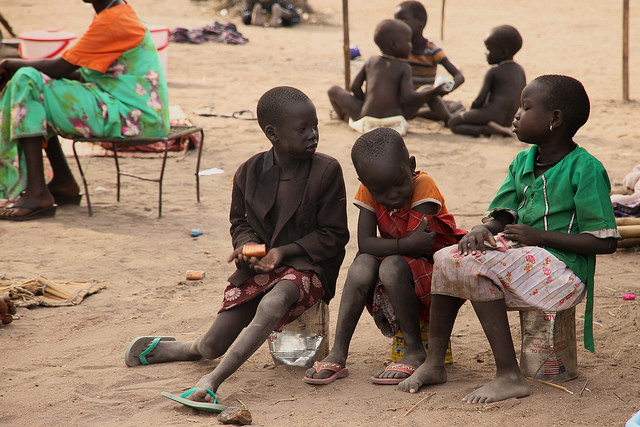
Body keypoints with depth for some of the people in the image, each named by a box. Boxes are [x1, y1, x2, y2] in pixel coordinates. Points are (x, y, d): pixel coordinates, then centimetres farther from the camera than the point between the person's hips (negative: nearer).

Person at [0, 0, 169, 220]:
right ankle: (63, 182, 20)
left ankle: (38, 194, -16)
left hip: (130, 116, -11)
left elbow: (60, 67, -17)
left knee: (27, 81, -14)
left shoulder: (112, 21, -18)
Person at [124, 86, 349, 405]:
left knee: (272, 303, -39)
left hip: (307, 266, -3)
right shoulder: (249, 172, 2)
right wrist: (247, 244, -7)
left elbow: (333, 235, -7)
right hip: (259, 265, 4)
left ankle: (213, 379, -38)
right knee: (212, 346, 0)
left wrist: (283, 251, -16)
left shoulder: (326, 170, -8)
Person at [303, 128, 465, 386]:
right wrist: (405, 244, -30)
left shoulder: (424, 186, -20)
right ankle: (338, 354, -24)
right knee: (363, 264, -25)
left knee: (393, 266, -33)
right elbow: (364, 243, -18)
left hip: (433, 269, -5)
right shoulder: (368, 191, -5)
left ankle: (415, 352, -19)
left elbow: (415, 247, -25)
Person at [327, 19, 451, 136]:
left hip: (366, 120, 0)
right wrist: (434, 92, -6)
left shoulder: (370, 61, 8)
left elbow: (355, 86, 6)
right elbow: (408, 96, -13)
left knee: (334, 90, 21)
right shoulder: (404, 68, 0)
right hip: (394, 122, 0)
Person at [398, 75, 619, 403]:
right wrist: (484, 230, -15)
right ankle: (434, 363, 6)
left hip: (564, 271, -9)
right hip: (525, 258, 9)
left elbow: (605, 241, -17)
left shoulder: (586, 169, -14)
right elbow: (502, 213, 10)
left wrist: (539, 235, -21)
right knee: (447, 259, -1)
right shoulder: (523, 162, 11)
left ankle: (509, 376, -27)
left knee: (476, 267, -27)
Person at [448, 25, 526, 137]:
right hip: (507, 120, 8)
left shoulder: (493, 72, -7)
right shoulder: (520, 70, 12)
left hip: (491, 114, -8)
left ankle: (487, 129, -20)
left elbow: (480, 100, -11)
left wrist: (472, 110, 8)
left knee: (453, 123, -1)